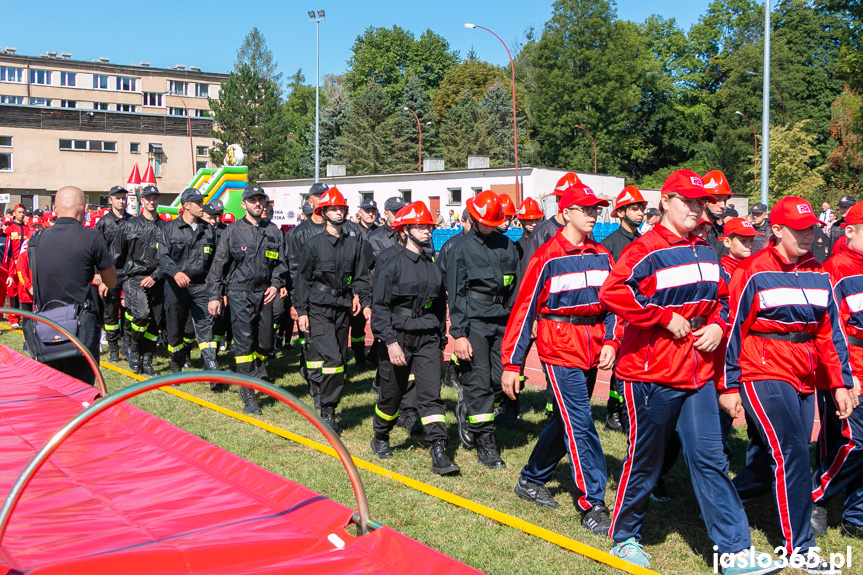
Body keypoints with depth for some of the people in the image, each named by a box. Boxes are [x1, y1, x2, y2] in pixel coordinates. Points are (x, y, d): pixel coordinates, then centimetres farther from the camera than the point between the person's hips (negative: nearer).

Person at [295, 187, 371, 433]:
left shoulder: (353, 244, 10)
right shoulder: (314, 244, -1)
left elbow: (361, 277, 15)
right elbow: (303, 279, 2)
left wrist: (365, 303, 3)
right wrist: (301, 311, -3)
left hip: (342, 309, 5)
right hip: (319, 309, -4)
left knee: (340, 359, 5)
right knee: (332, 357, -15)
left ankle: (326, 405, 17)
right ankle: (328, 411, -5)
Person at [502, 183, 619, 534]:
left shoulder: (602, 256, 9)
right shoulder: (547, 258, -9)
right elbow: (524, 310, -8)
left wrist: (610, 342, -2)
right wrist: (511, 364, -10)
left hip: (591, 351, 7)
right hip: (559, 348, -7)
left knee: (566, 419, 16)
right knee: (580, 426, -8)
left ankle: (530, 481, 33)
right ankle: (593, 506, -1)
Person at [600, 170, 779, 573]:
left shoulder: (707, 254, 13)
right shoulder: (646, 250, -11)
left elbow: (721, 300, 24)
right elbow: (611, 292, -26)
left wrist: (718, 325, 2)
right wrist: (665, 318, -21)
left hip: (698, 373, 6)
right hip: (651, 373, -6)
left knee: (709, 458, 5)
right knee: (645, 461, 6)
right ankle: (624, 537, 26)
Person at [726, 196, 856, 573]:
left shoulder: (819, 275, 11)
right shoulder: (753, 273, -7)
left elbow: (830, 332, 13)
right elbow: (733, 330, -6)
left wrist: (841, 383, 9)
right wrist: (730, 386, -6)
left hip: (804, 381, 6)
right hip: (764, 375, -6)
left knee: (769, 458, 10)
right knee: (792, 454, -12)